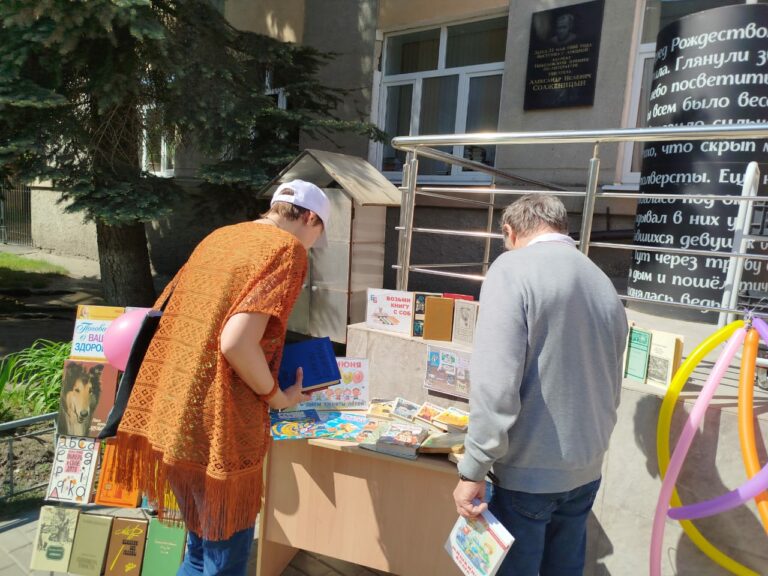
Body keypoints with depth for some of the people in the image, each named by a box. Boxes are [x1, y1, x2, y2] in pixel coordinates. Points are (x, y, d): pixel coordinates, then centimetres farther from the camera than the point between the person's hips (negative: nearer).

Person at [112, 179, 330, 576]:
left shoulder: (219, 236, 13)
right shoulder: (288, 250, -12)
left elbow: (178, 317, 18)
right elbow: (236, 343, -25)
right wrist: (277, 397, -8)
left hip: (173, 414, 8)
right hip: (219, 427, -8)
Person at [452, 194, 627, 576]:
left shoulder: (512, 269, -15)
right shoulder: (603, 283, 7)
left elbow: (495, 383, -23)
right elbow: (610, 387, 16)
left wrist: (473, 469, -16)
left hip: (528, 470, -7)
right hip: (586, 470, 7)